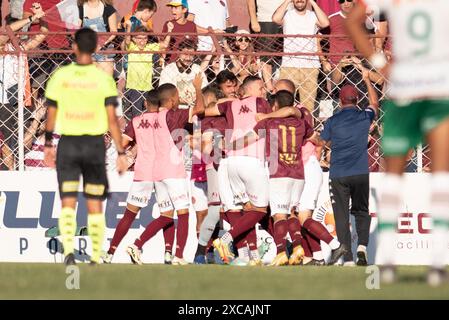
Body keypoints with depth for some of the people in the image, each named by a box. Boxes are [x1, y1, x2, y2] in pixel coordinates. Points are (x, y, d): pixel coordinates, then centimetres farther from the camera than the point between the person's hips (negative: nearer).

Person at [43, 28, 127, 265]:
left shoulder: (60, 76, -2)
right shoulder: (103, 79, -6)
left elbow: (51, 115, 5)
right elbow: (112, 119, -8)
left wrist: (48, 145, 19)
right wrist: (121, 153, -3)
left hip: (68, 143, 0)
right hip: (95, 143, 0)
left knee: (68, 203, 1)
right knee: (95, 204, 9)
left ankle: (68, 250, -18)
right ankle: (96, 257, 12)